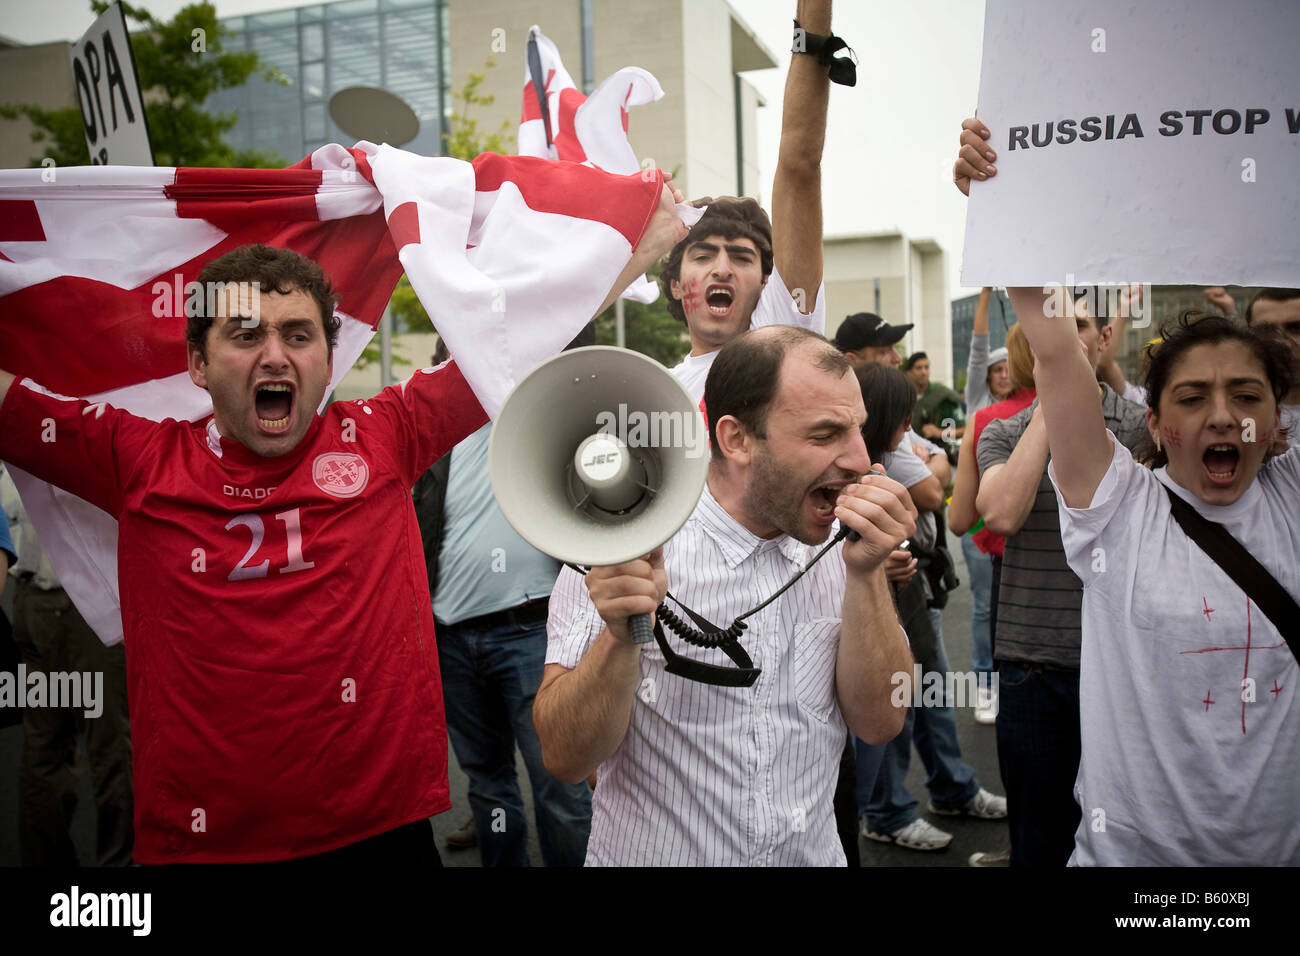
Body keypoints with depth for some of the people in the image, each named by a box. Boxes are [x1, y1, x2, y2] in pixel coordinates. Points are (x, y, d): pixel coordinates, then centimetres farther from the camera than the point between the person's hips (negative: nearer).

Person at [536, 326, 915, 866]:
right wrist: (621, 637, -36)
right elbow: (566, 758, -19)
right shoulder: (623, 547, -19)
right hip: (654, 853, -3)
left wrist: (867, 575, -21)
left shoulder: (839, 547, -7)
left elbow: (879, 724, -10)